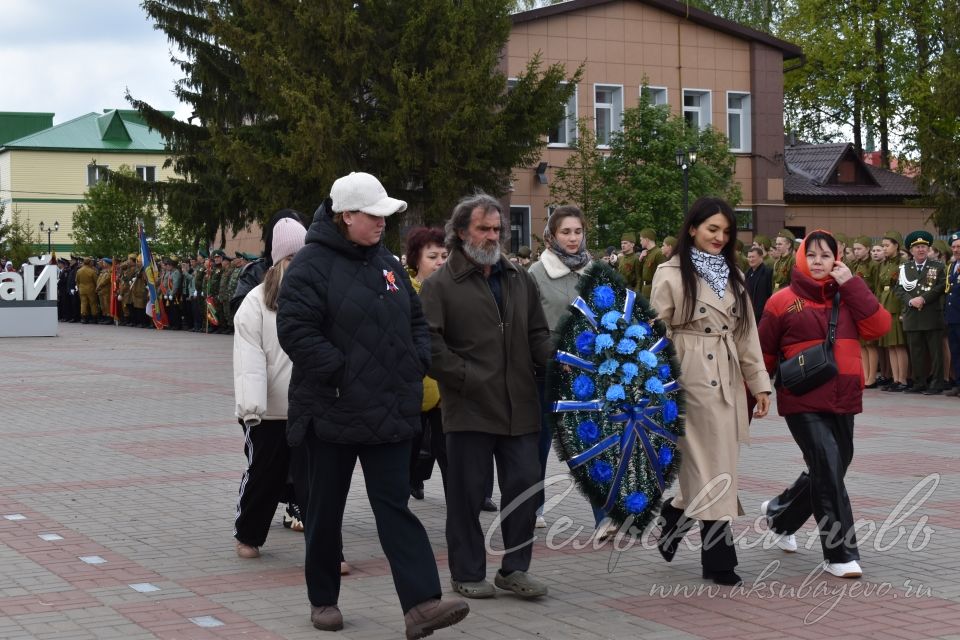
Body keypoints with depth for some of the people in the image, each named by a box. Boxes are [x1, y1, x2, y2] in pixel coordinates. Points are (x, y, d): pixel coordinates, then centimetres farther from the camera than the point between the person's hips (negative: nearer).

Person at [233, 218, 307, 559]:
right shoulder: (257, 302, -4)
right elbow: (249, 359, -9)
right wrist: (252, 406, -17)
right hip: (269, 412, -1)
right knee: (263, 475, 11)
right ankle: (247, 535, 32)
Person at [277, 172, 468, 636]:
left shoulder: (386, 263, 12)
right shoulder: (312, 265, -10)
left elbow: (415, 321, 22)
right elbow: (296, 331, -19)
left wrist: (416, 363, 6)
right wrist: (340, 372, -19)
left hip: (389, 413, 5)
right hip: (331, 412, -5)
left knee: (395, 506, -1)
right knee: (326, 510, 9)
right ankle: (323, 600, 24)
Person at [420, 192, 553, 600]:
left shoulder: (519, 279, 17)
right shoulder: (441, 285, 0)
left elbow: (537, 333, 19)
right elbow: (429, 344, -8)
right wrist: (466, 378, -14)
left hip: (519, 406, 5)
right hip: (469, 408, -4)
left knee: (525, 487, 5)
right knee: (467, 493, 3)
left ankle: (515, 568, 18)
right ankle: (468, 574, 14)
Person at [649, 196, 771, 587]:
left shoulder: (733, 276, 17)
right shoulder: (671, 274, -2)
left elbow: (746, 334, 16)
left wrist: (759, 382, 11)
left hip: (728, 382, 6)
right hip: (692, 379, -6)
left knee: (716, 469, 5)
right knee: (709, 469, -5)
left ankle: (673, 516, 28)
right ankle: (719, 560, 1)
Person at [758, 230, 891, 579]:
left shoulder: (849, 297, 10)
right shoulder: (783, 302, 0)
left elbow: (879, 326, -7)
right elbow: (764, 354, 5)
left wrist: (852, 285, -9)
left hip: (843, 400, 5)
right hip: (803, 402, -5)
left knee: (829, 471, 14)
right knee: (828, 470, -13)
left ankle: (780, 515, 39)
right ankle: (840, 554, -4)